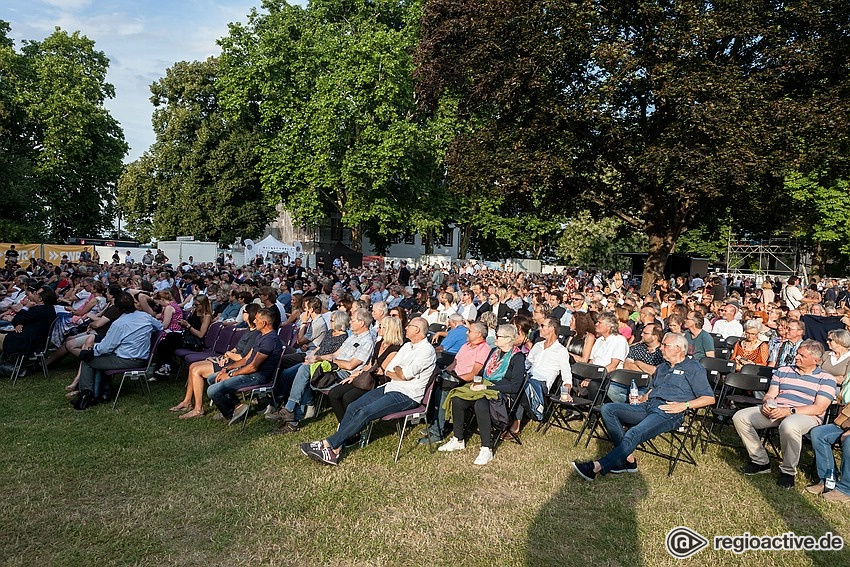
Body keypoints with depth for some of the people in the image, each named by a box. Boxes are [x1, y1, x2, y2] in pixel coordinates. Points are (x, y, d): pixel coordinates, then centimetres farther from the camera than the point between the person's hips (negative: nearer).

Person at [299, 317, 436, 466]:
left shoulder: (427, 350, -10)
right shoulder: (407, 346, 18)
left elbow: (404, 375, -16)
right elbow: (388, 371, 13)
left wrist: (397, 370, 4)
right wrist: (401, 374, -5)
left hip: (407, 396, -8)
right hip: (390, 387, 9)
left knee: (365, 412, -22)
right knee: (353, 408, -9)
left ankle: (329, 444, -17)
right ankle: (336, 449, -13)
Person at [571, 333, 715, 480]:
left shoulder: (694, 368, 7)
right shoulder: (662, 367, 30)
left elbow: (709, 398, 1)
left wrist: (684, 405, -11)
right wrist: (643, 398, 15)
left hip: (668, 412, -8)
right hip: (647, 406, 8)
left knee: (634, 434, -33)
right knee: (608, 409, -14)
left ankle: (598, 467, -38)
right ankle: (628, 458, -21)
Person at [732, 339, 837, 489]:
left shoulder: (826, 379, 4)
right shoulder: (782, 371, 19)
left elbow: (819, 409, -8)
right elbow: (770, 395, 16)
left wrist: (789, 411, -20)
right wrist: (767, 403, -10)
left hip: (806, 416, -5)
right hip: (775, 411, 6)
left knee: (789, 425, -42)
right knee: (740, 416, -15)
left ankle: (788, 471, -17)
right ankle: (761, 461, -2)